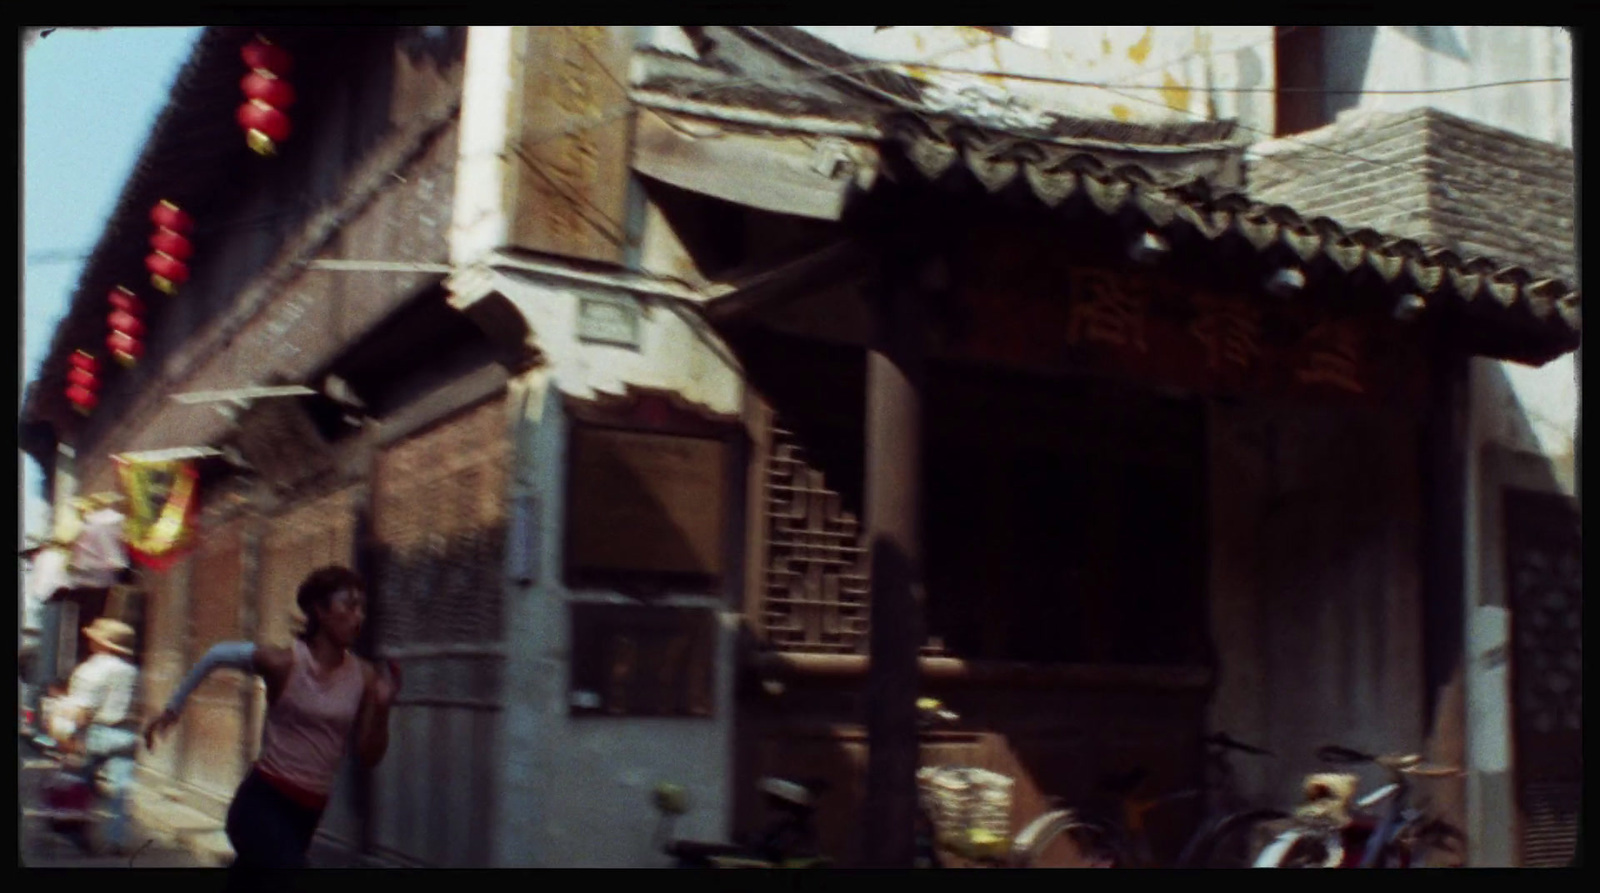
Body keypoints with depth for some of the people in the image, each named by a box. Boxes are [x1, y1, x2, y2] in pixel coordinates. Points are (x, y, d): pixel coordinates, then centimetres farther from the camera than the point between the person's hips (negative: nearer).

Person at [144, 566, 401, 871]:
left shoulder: (363, 677, -2)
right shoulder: (283, 663, -12)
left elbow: (369, 757, 1)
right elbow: (217, 655, 5)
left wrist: (381, 707, -16)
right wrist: (172, 709, 13)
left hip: (307, 814, 5)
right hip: (263, 803, -5)